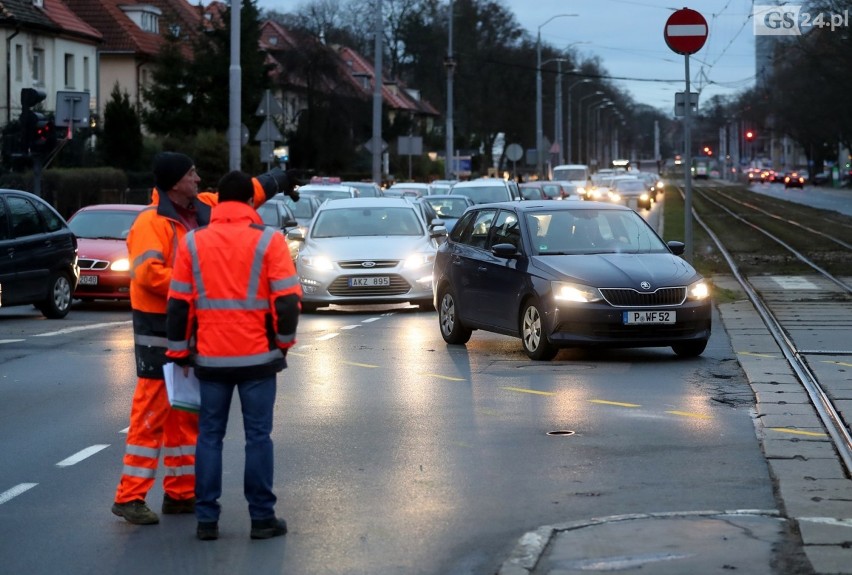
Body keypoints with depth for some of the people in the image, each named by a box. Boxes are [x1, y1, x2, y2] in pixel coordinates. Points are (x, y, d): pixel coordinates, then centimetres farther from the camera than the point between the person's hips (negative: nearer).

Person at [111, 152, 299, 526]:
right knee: (151, 411, -9)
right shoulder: (152, 222, -17)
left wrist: (279, 180, 36)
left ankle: (180, 493, 21)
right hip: (159, 328, -9)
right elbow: (148, 272, -29)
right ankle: (130, 497, -5)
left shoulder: (203, 209, 8)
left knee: (187, 412, 13)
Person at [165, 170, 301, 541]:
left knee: (210, 435, 9)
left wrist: (179, 351, 12)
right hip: (257, 356, -2)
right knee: (258, 435, 4)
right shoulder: (268, 240, -5)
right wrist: (284, 340, 7)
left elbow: (179, 304, 4)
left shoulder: (193, 242, 3)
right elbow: (287, 299, -8)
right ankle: (262, 517, 6)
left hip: (210, 357, 2)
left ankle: (207, 518, 8)